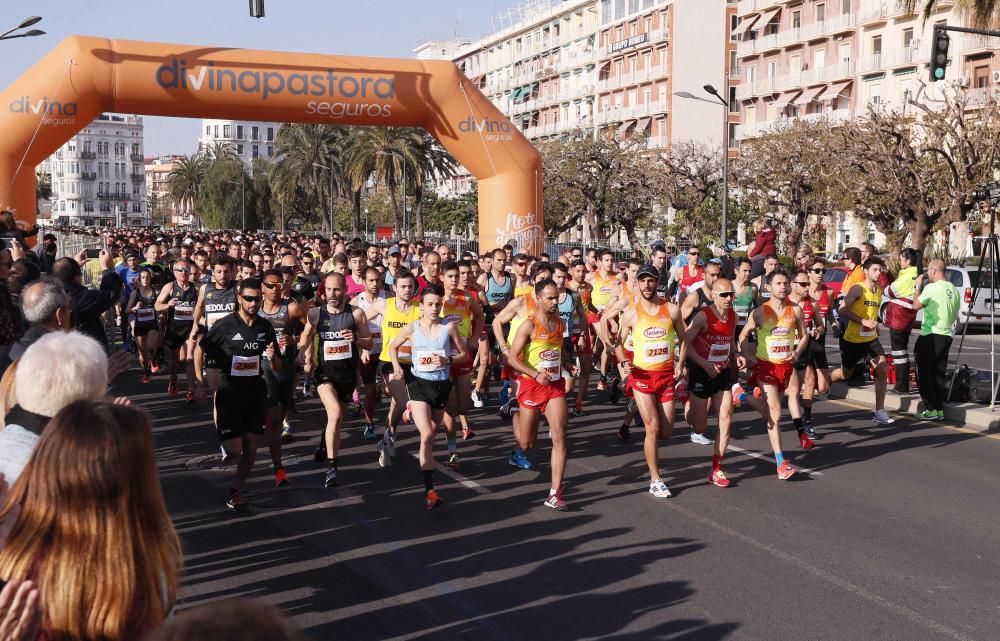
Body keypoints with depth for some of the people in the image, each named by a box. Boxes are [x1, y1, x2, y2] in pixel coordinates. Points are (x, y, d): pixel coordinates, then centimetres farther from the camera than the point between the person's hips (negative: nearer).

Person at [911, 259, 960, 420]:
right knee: (939, 374, 13)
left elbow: (916, 305, -7)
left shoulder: (931, 288, -15)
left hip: (930, 336, -7)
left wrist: (918, 286, 2)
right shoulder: (954, 290, 8)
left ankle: (931, 409, -3)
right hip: (946, 335, 7)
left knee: (924, 374, 1)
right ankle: (940, 409, 13)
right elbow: (955, 315, 16)